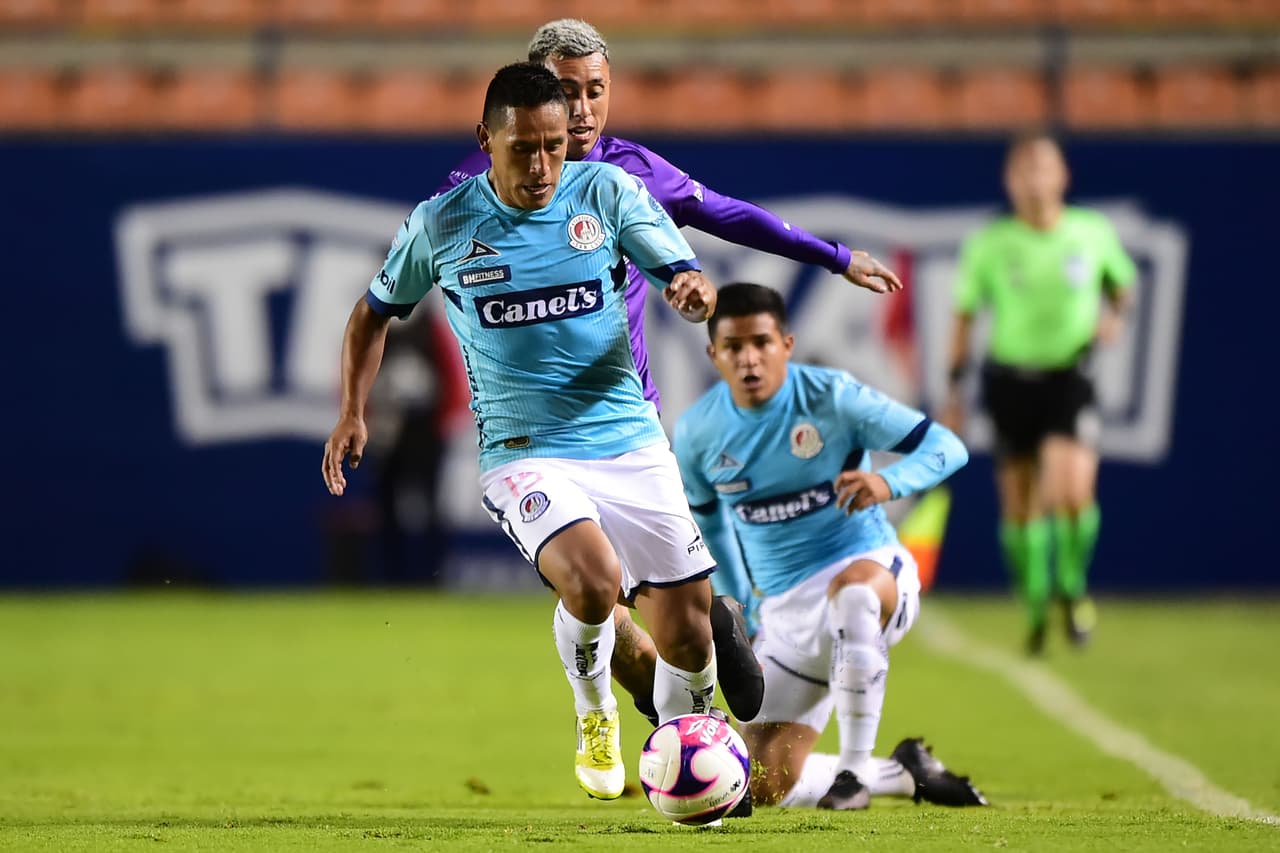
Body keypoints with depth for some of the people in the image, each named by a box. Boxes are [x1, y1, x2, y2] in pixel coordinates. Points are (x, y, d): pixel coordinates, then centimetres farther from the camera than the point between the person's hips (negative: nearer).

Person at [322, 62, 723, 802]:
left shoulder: (606, 192, -2)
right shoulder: (442, 225, -2)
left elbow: (686, 278, -4)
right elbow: (376, 312, 14)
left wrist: (695, 290, -28)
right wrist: (353, 414, 5)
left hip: (631, 441, 2)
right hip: (525, 453, -2)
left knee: (687, 625, 3)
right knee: (591, 581, -30)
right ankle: (594, 710, 1)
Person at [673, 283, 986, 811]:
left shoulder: (831, 396, -13)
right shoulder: (696, 432, -3)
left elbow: (947, 447, -14)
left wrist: (889, 482, -33)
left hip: (872, 567, -4)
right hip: (785, 608, 4)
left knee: (850, 587, -44)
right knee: (766, 788, -6)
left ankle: (855, 768, -31)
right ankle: (905, 773, 18)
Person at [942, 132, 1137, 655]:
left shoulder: (1094, 233, -4)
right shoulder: (989, 246, -5)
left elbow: (1120, 282, 16)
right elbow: (965, 315, 5)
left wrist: (1113, 315, -7)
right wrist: (955, 390, 3)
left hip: (1069, 377, -1)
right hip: (1009, 378, 1)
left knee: (1072, 491, -20)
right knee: (1019, 503, 4)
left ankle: (1073, 586, 6)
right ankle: (1035, 608, 23)